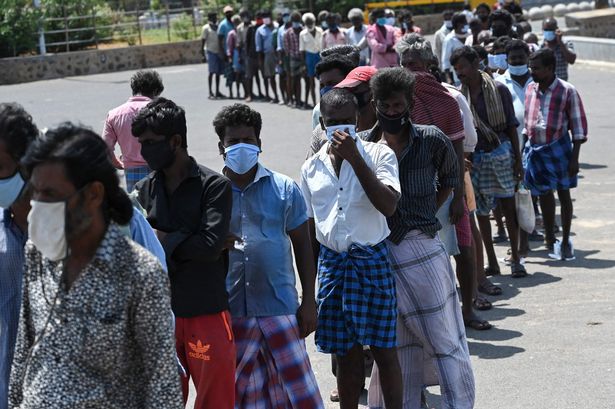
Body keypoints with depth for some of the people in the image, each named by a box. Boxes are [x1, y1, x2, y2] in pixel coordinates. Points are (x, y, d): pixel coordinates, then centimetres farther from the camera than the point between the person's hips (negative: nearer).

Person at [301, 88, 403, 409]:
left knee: (383, 348, 1)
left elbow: (389, 206, -20)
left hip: (371, 261, -3)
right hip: (331, 262, 4)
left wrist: (354, 158, -23)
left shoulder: (378, 155, -5)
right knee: (345, 352, 11)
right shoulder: (312, 168, 7)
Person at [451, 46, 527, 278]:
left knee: (509, 208, 2)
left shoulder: (499, 90, -2)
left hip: (501, 154, -2)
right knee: (481, 211, 6)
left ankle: (515, 260, 11)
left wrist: (518, 161, -2)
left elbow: (511, 126, 1)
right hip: (475, 158, 2)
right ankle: (492, 263, 15)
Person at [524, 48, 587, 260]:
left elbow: (578, 125, -7)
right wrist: (522, 150, 9)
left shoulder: (567, 91, -10)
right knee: (544, 194, 9)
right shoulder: (530, 89, 3)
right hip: (535, 148, 4)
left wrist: (574, 158, -10)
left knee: (563, 193, 6)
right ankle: (550, 239, 23)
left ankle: (565, 241, 16)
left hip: (558, 147, -4)